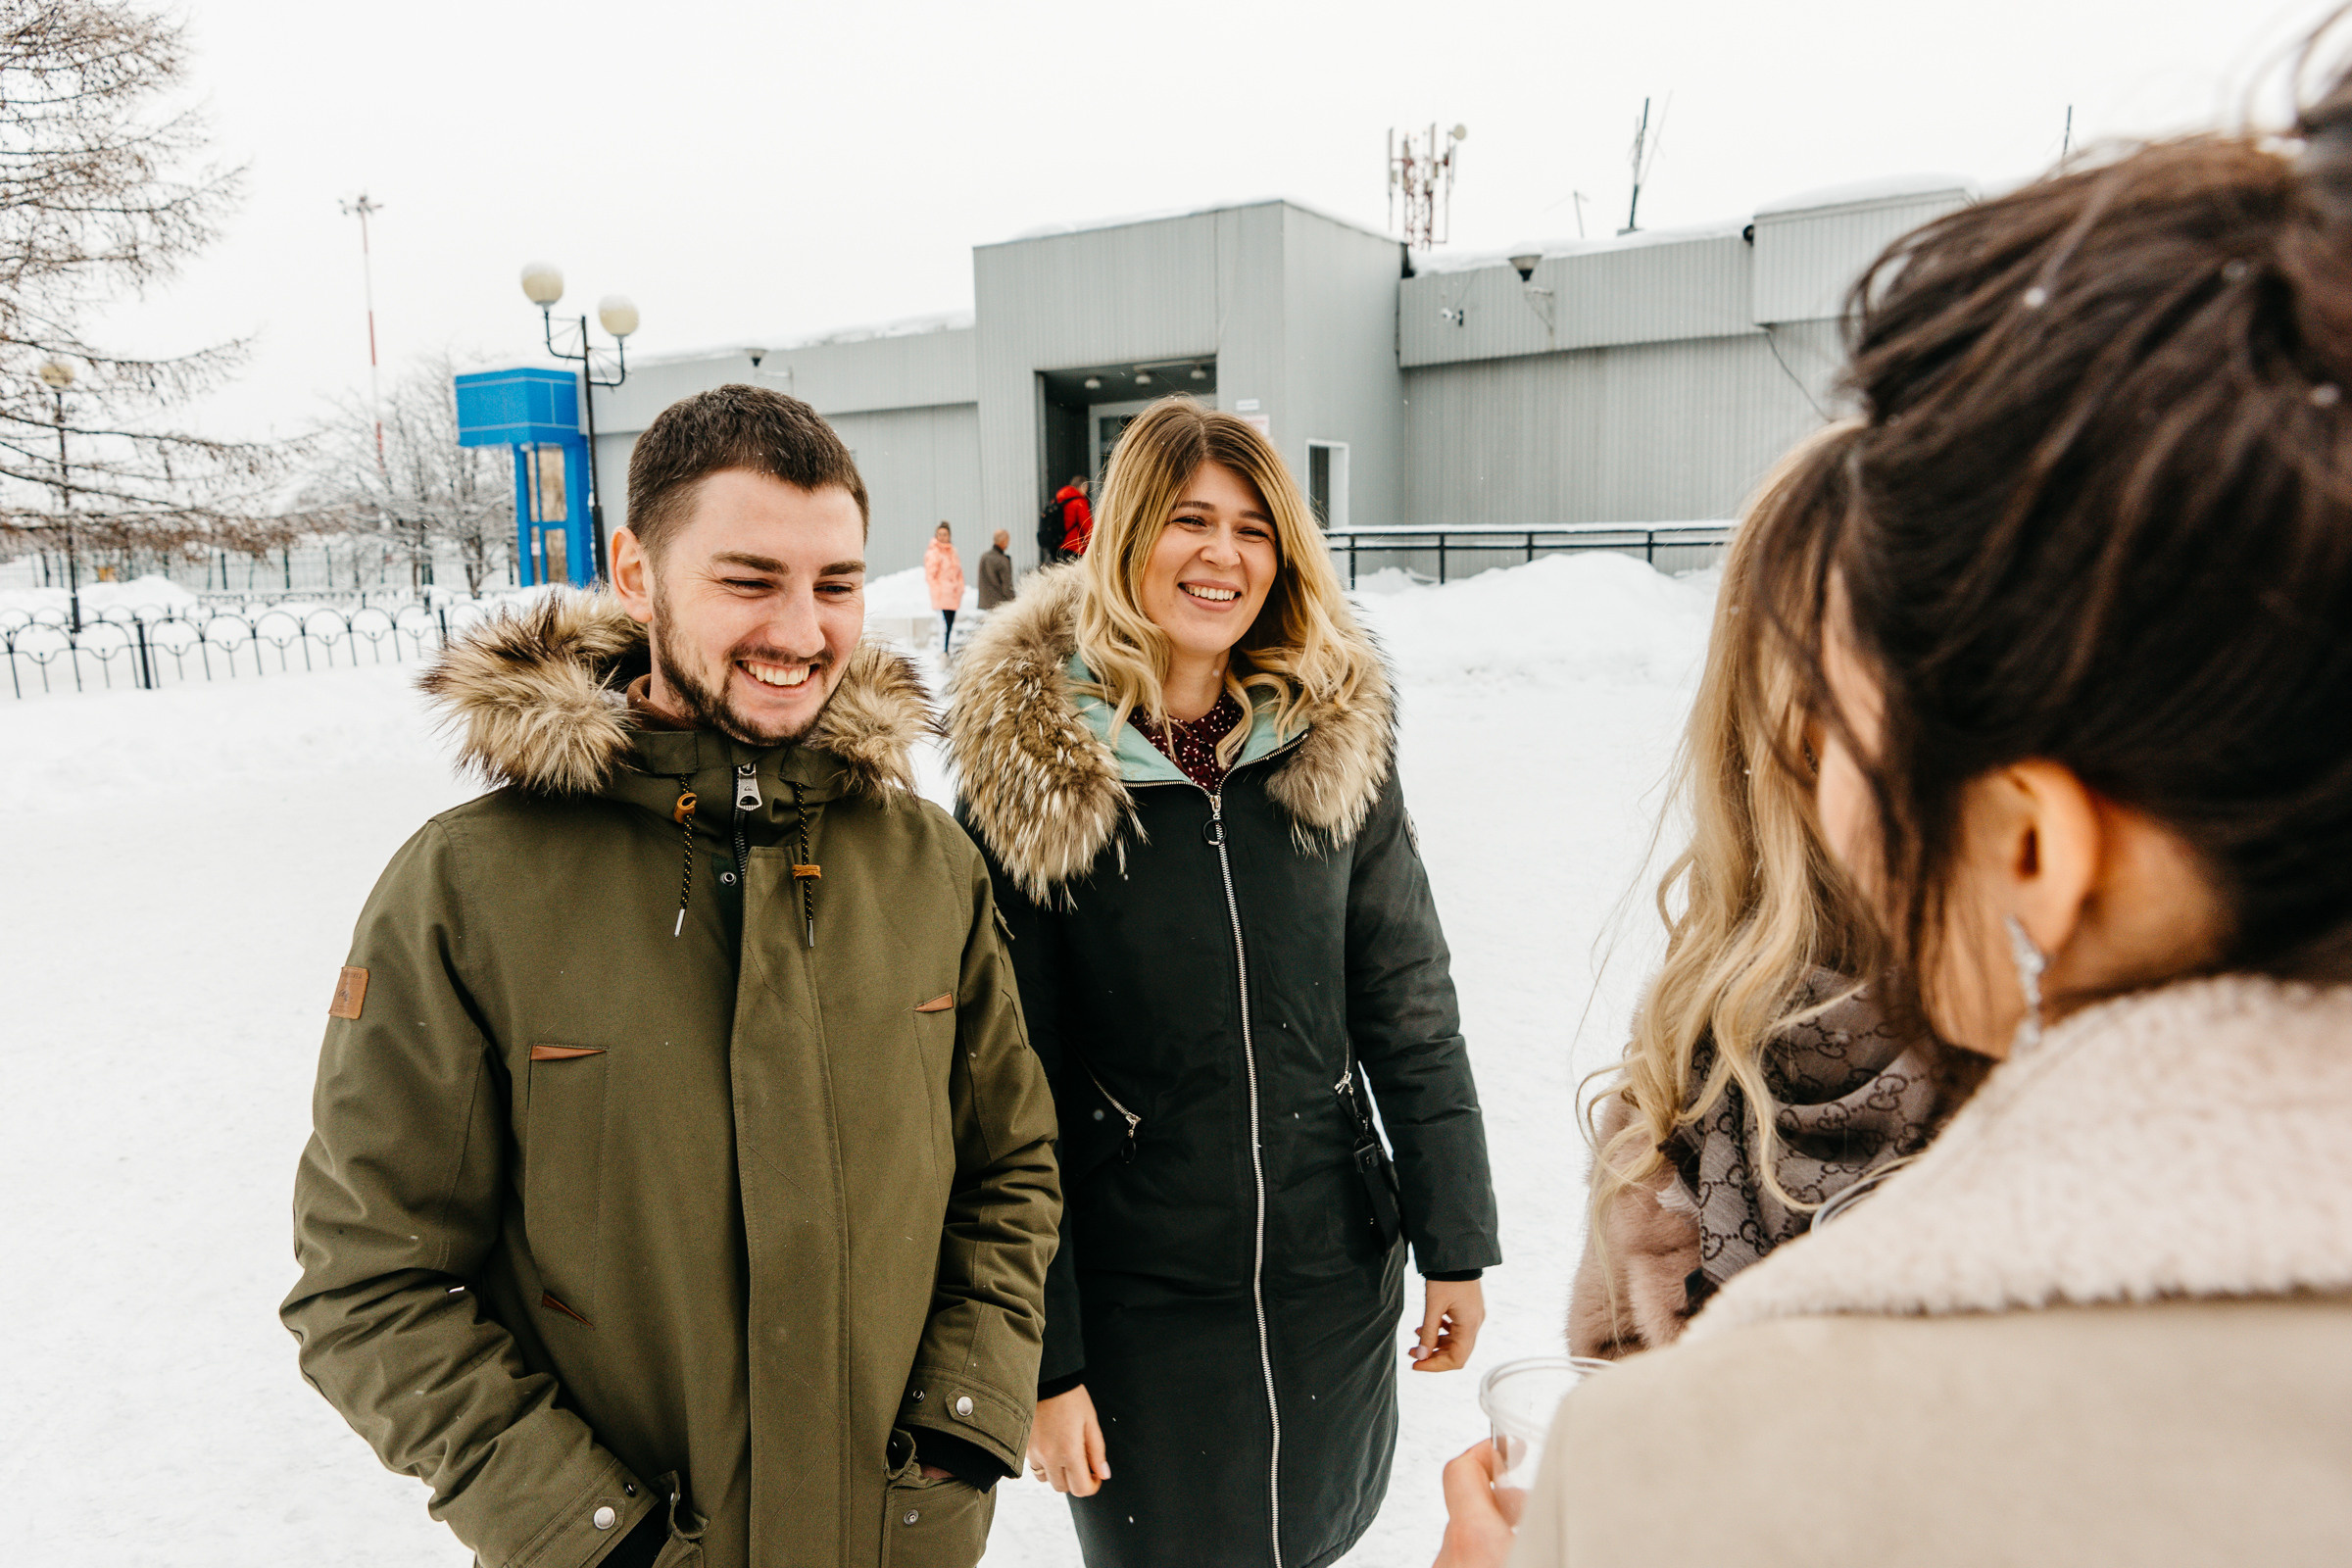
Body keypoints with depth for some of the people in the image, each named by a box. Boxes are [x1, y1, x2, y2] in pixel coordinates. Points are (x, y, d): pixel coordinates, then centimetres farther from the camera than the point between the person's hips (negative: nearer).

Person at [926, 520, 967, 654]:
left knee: (951, 623, 7)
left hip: (953, 594, 7)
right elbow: (929, 575, -7)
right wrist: (937, 590, -13)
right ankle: (943, 651, -14)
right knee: (944, 622, -15)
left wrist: (960, 587, 13)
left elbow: (958, 571, 23)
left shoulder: (953, 551, 16)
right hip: (941, 594, -6)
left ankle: (949, 649, 14)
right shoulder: (932, 552, -4)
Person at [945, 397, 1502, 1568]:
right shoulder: (1026, 774, -13)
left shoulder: (1337, 738, -5)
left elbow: (1407, 1003, 1)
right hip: (1135, 1297, -2)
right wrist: (1041, 1356, -7)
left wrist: (1455, 1243, 3)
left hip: (1337, 1275, 3)